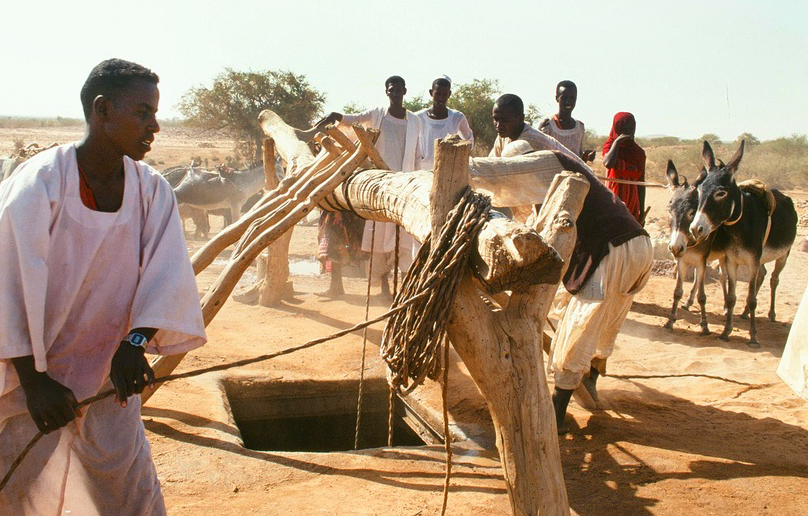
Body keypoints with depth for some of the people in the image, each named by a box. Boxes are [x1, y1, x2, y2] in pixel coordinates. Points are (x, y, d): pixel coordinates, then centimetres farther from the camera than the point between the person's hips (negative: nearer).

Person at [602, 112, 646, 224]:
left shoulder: (639, 152, 9)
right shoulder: (610, 145, 1)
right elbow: (608, 163, -24)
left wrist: (642, 211, 10)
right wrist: (617, 142, -15)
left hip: (632, 202, 3)